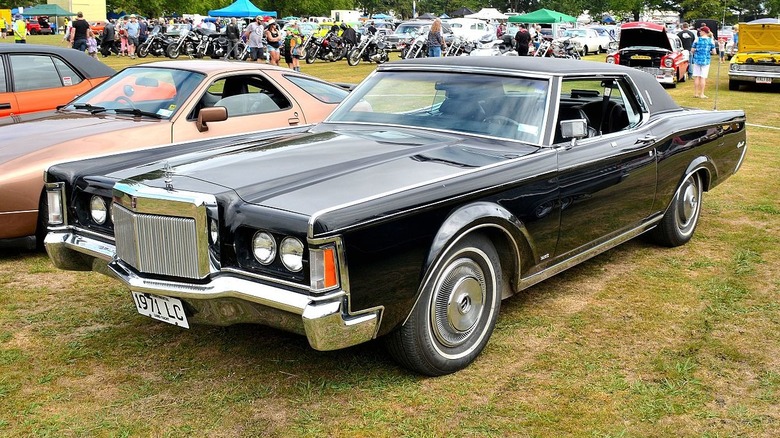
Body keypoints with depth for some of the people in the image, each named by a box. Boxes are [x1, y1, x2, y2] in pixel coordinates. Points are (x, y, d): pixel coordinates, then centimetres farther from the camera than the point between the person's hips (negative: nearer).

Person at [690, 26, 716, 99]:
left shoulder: (697, 39, -4)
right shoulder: (711, 40, -3)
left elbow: (692, 50, -3)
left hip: (697, 59, 0)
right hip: (706, 60, 0)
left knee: (696, 77, 9)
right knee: (703, 77, 2)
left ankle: (696, 93, 13)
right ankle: (701, 94, 3)